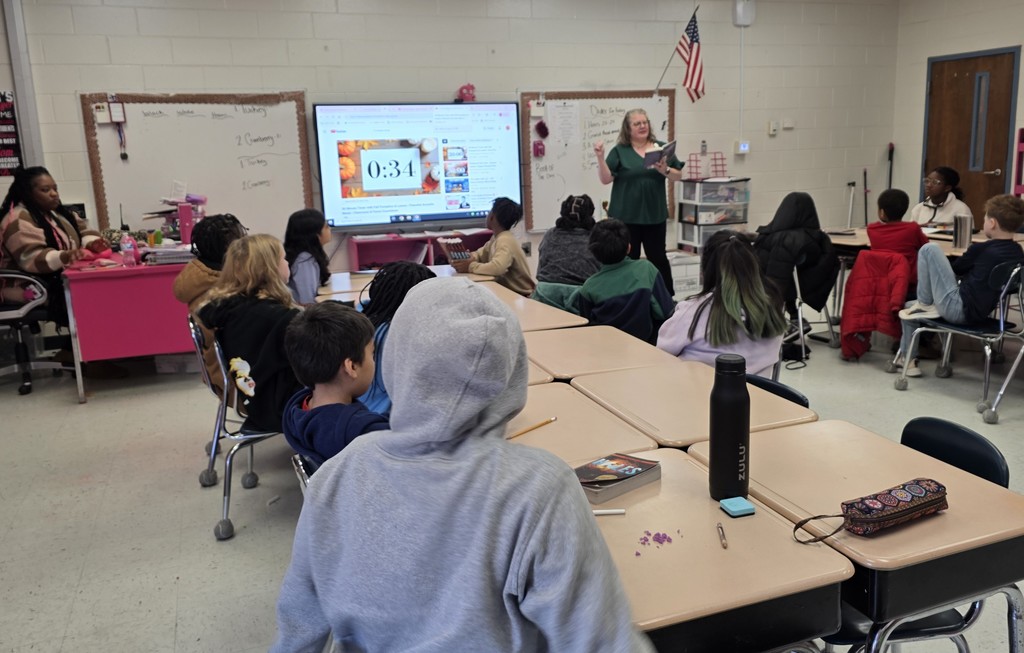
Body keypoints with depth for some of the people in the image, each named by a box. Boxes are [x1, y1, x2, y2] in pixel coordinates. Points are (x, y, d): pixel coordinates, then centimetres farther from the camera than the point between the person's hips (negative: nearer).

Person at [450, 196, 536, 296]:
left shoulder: (505, 241, -22)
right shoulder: (496, 237, 5)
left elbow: (497, 267, -38)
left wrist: (471, 266, -25)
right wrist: (471, 258, -8)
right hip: (507, 290, 7)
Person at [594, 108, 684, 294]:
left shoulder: (662, 148, 6)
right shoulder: (619, 151, 1)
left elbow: (678, 176, 6)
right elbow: (606, 179, -5)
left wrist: (665, 170, -14)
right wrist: (600, 157, -19)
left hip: (655, 215, 2)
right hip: (626, 216, -2)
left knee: (658, 258, 9)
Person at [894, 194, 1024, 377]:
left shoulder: (980, 249, -14)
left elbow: (956, 269, 5)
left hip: (957, 307, -8)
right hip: (978, 313, 8)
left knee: (929, 249, -9)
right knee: (908, 309, 26)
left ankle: (924, 304, 2)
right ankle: (907, 358, 28)